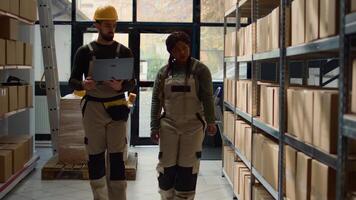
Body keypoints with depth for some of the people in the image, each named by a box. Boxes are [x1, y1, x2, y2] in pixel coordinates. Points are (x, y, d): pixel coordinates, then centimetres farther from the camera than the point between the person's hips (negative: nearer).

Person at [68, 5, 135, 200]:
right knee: (95, 155, 3)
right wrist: (83, 84, -18)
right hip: (93, 108, 0)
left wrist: (121, 86, -15)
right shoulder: (85, 51, 4)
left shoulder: (124, 52, 7)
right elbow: (73, 80, 5)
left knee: (116, 156, 1)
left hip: (117, 108, 0)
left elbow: (132, 83, 7)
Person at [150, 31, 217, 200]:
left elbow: (207, 97, -5)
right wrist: (154, 127, -2)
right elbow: (156, 100, 4)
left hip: (193, 125, -2)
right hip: (168, 125, 2)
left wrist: (210, 121, -14)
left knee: (188, 168, 3)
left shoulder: (200, 69, -2)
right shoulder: (163, 72, 4)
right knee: (166, 167, 3)